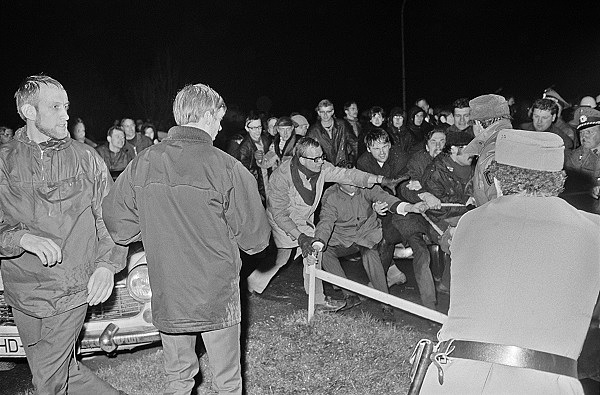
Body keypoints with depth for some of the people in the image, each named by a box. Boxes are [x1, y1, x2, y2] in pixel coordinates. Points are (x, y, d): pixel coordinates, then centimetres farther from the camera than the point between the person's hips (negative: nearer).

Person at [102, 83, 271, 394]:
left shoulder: (141, 164, -4)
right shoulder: (227, 168, -15)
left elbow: (118, 227, 2)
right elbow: (256, 239, -11)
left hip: (166, 298, 4)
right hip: (217, 298, -3)